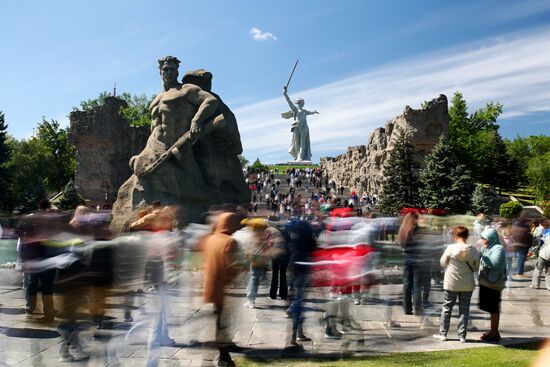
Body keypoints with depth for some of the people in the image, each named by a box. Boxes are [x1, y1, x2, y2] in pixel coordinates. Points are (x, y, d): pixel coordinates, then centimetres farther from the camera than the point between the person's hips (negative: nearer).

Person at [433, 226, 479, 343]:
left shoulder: (451, 248, -13)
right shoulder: (473, 250, -7)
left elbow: (442, 263, -4)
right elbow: (475, 268, 1)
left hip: (451, 283, -1)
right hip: (467, 285, 1)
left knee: (447, 307, 11)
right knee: (464, 309, 10)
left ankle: (443, 333, 16)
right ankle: (462, 336, 14)